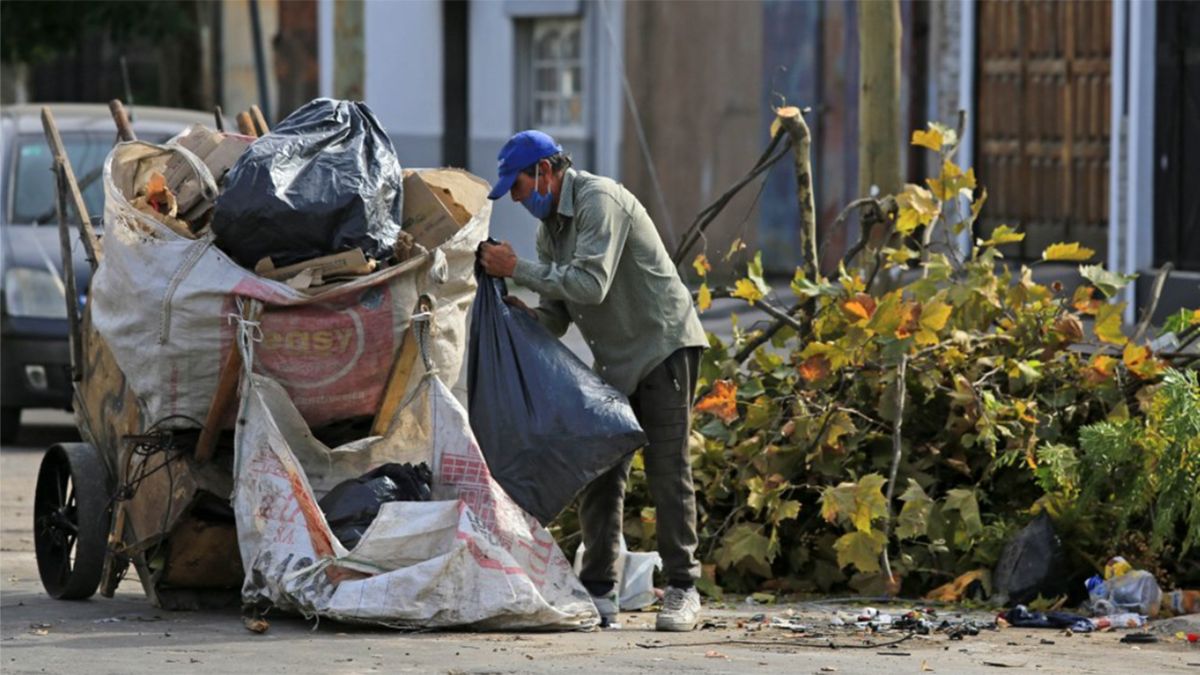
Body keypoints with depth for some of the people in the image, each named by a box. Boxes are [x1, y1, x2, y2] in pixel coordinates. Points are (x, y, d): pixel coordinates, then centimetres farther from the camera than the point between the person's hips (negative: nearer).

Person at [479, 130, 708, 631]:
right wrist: (519, 311, -10)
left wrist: (517, 269, -22)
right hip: (615, 361, 9)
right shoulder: (550, 227, 11)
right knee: (599, 473, 2)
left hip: (663, 346, -9)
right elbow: (555, 318, 12)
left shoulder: (599, 200, -17)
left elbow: (591, 284, -28)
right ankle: (599, 592, 5)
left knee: (667, 470, -9)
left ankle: (682, 592, -5)